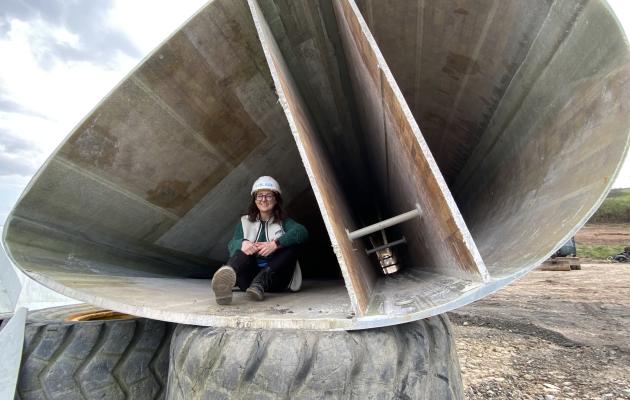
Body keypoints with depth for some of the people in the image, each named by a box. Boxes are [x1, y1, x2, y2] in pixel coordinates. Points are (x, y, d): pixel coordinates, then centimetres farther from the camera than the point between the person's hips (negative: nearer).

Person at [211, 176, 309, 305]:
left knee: (292, 244, -21)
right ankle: (227, 276, -60)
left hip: (275, 278, 0)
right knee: (243, 250, -28)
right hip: (249, 278, 0)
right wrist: (242, 243, -27)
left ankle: (260, 282, -38)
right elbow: (232, 245, -1)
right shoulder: (245, 222, 17)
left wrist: (275, 244, -27)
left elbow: (302, 232, -11)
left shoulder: (283, 222, 13)